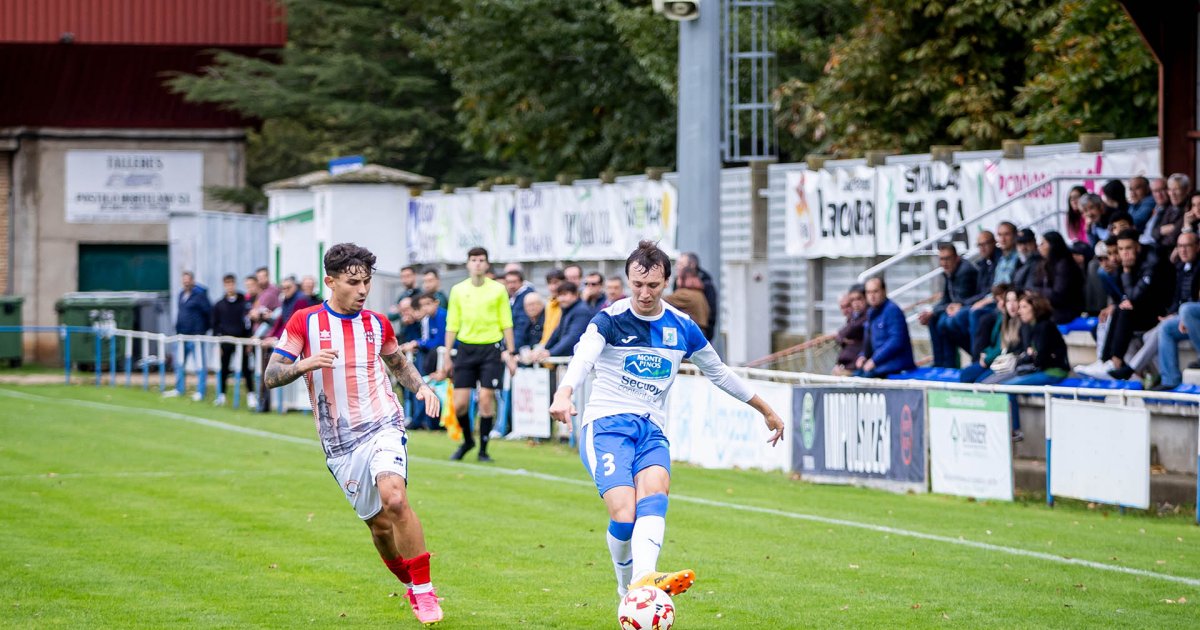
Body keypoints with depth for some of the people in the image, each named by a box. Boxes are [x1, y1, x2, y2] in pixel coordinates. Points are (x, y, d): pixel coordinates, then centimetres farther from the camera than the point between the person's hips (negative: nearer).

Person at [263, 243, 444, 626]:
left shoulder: (377, 324, 6)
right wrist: (304, 364, -23)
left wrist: (421, 387, 5)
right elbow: (270, 376, -4)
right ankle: (410, 586, 30)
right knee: (378, 524, 3)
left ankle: (424, 591, -17)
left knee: (394, 498, -27)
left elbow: (398, 363, 25)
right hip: (339, 443, 1)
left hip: (383, 426, -1)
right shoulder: (304, 322, -1)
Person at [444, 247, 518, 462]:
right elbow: (452, 326, 10)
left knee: (486, 400, -8)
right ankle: (467, 441, 23)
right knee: (459, 404, -3)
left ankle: (483, 449, 4)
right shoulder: (458, 290, 6)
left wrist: (511, 353, 2)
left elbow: (506, 324, 5)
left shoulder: (498, 290, 2)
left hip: (491, 348, -2)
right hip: (466, 348, 2)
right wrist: (447, 356, 7)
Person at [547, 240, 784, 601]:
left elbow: (719, 373, 24)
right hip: (606, 423, -3)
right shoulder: (610, 320, -4)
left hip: (652, 429, 3)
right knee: (624, 514, -23)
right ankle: (627, 591, 0)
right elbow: (583, 358, -24)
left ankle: (644, 579, -50)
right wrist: (563, 395, -45)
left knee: (654, 493, -29)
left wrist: (767, 411, 30)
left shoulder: (682, 328, 10)